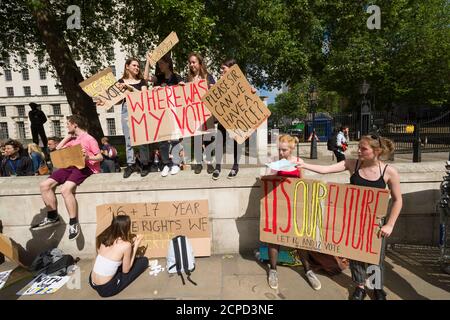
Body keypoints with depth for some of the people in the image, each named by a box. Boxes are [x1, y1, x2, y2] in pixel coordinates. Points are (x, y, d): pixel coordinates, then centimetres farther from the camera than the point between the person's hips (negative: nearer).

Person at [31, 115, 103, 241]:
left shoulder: (89, 139, -3)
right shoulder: (72, 139, 23)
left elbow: (100, 157, -7)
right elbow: (58, 149, 25)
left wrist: (88, 157, -27)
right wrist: (68, 136, 20)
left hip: (85, 167, -9)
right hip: (70, 166, 9)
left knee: (65, 189, -32)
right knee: (44, 185, -5)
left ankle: (74, 223, -20)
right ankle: (53, 217, 6)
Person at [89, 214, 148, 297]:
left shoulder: (105, 238, -1)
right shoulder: (126, 245, -20)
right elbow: (125, 270, -6)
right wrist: (135, 247, -3)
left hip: (92, 283, 7)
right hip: (106, 289, -7)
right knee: (144, 261, 3)